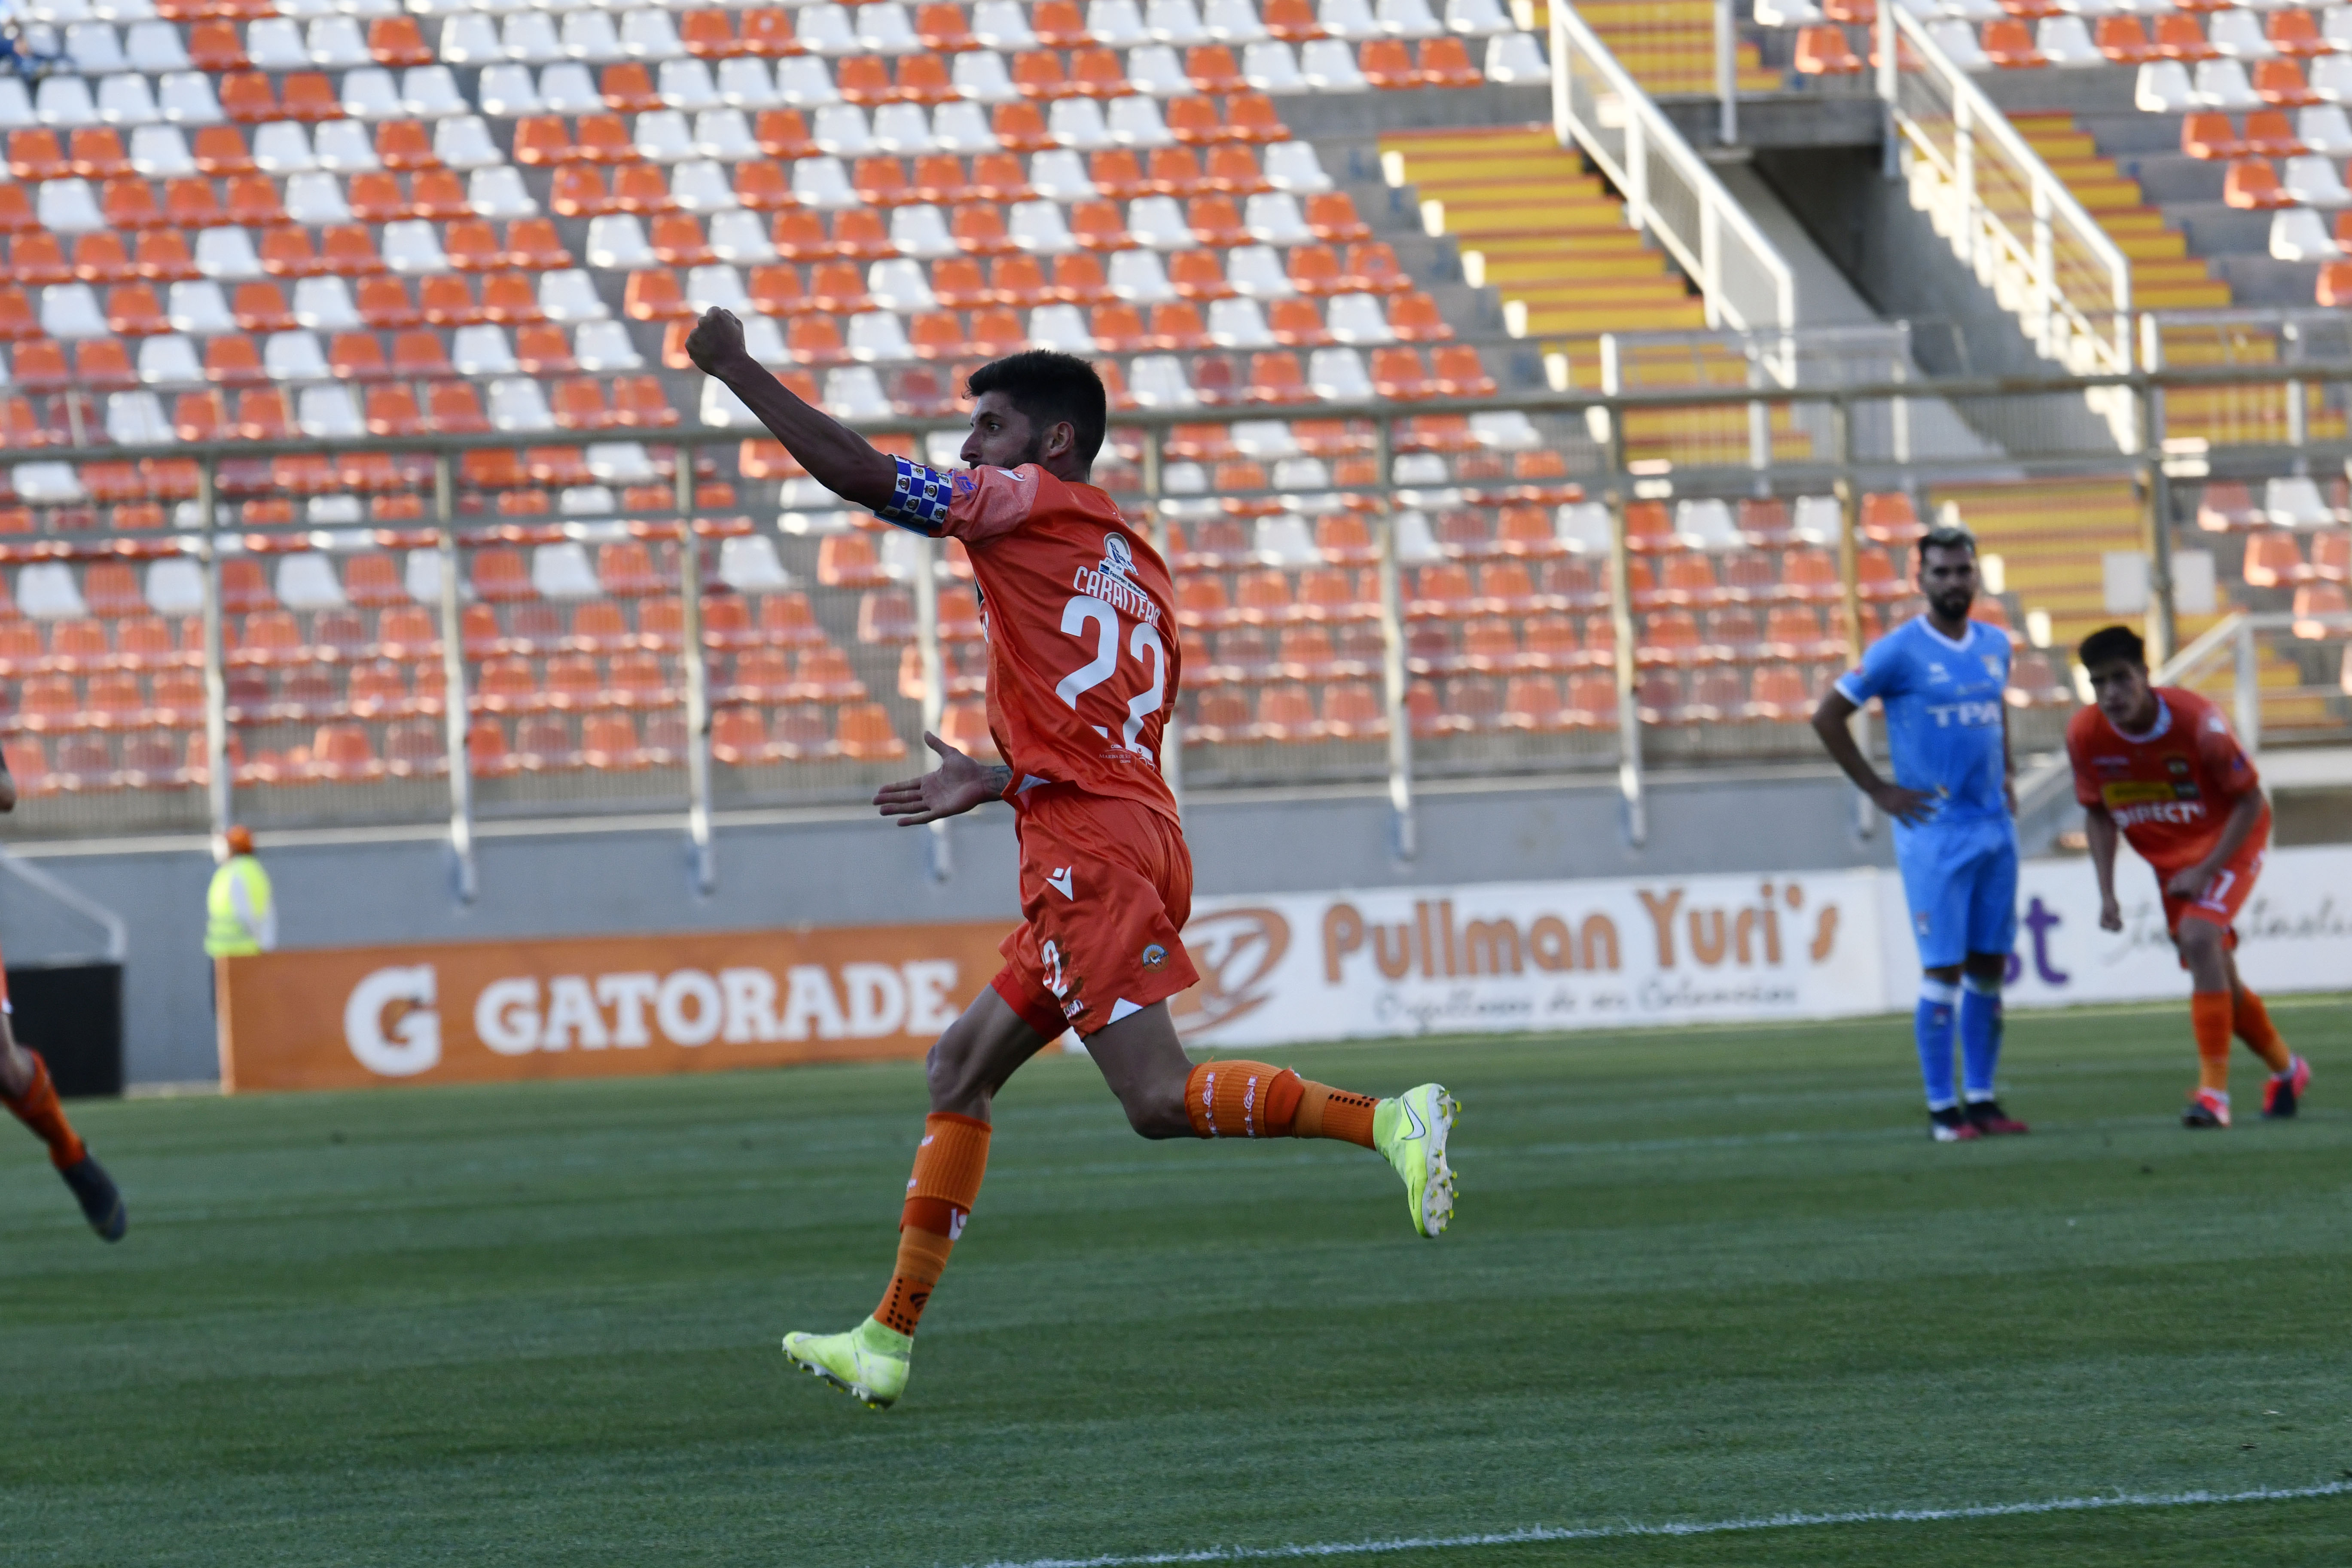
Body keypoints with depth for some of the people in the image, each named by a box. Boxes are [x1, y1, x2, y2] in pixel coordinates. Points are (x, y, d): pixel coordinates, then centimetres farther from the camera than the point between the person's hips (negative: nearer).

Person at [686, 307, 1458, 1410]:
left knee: (1160, 1100, -14)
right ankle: (888, 1340, 13)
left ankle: (1389, 1122, -22)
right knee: (959, 1070, 13)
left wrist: (736, 369, 0)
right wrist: (997, 784, 32)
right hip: (1134, 838, 9)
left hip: (1088, 855, -9)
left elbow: (862, 477, -8)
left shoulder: (1030, 504, -2)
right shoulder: (1138, 567, 22)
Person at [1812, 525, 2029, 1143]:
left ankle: (1981, 1098, 15)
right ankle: (1942, 1107, -3)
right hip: (1934, 832, -6)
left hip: (1995, 828, 6)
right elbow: (1827, 717, -5)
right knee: (1944, 970, -7)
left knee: (1990, 968, 8)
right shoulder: (1898, 652, -9)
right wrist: (1877, 790, -6)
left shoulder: (1994, 645, 9)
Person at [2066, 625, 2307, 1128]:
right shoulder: (2085, 735, -15)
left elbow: (2251, 802, -17)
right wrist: (2107, 893, -8)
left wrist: (2207, 871, -23)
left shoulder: (2197, 722, -27)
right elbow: (2098, 814, 1)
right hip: (2168, 858, 5)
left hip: (2228, 841, -5)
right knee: (2219, 980, 9)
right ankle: (2286, 1070, 35)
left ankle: (2214, 1089, -27)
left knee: (2199, 937, -28)